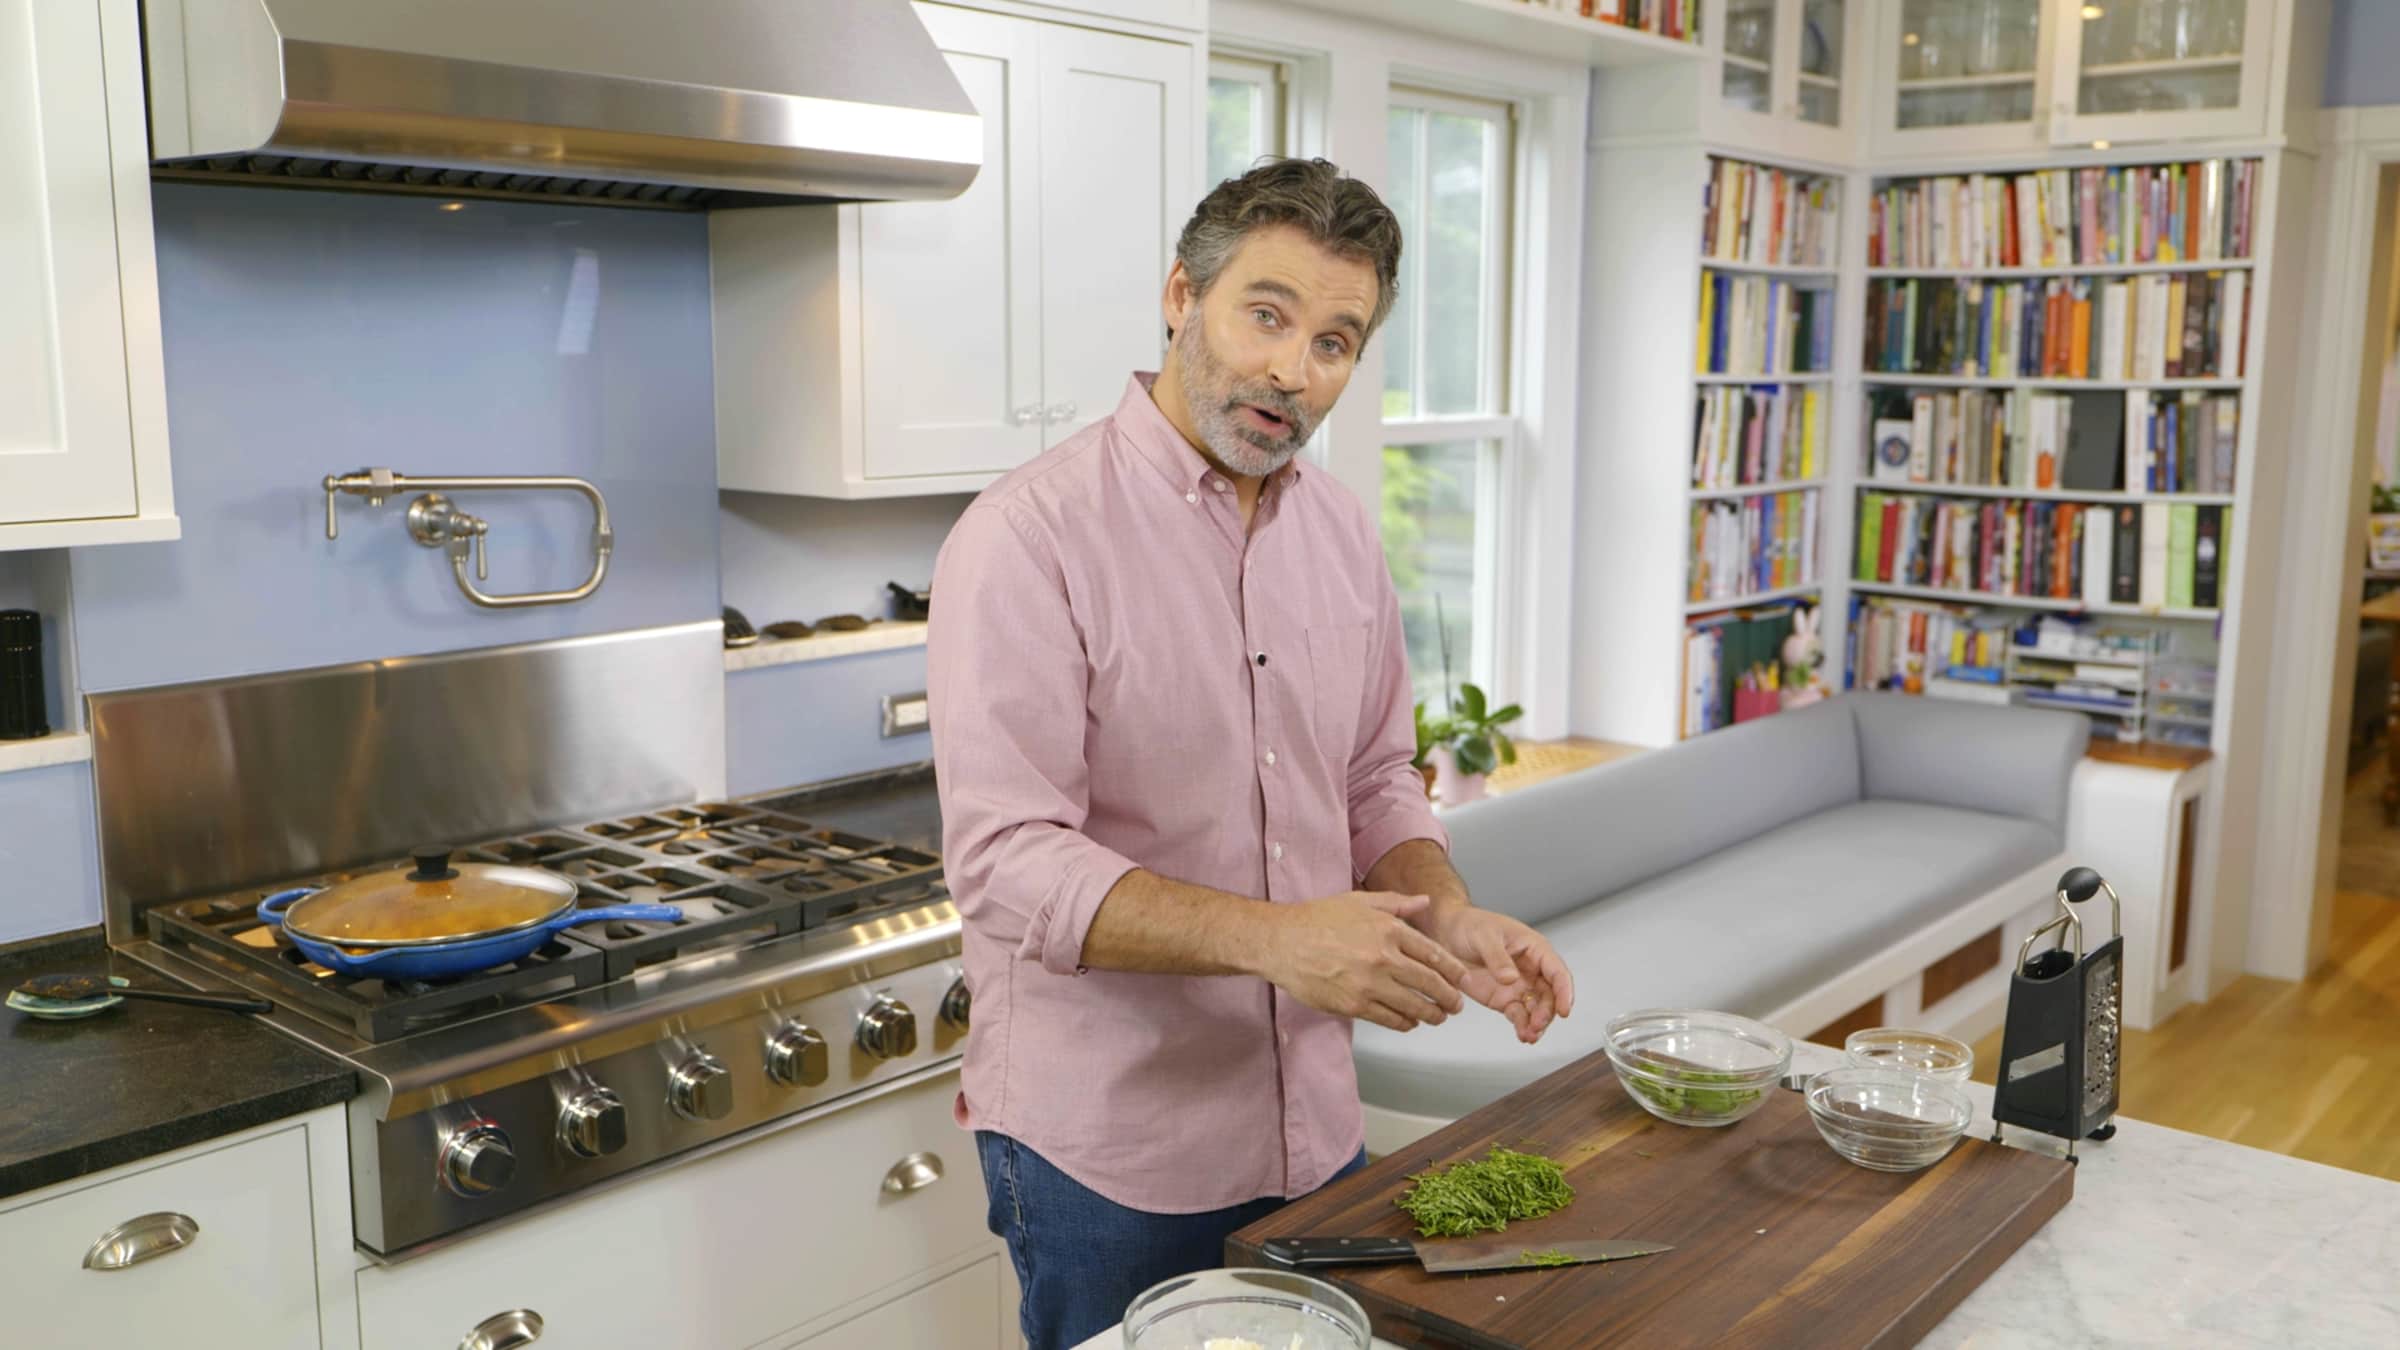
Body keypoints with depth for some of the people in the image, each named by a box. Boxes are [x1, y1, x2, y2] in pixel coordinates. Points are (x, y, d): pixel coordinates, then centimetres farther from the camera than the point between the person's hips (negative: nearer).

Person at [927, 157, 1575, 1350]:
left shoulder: (1343, 534, 5)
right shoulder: (1030, 535, -17)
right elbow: (1006, 861, -23)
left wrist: (1450, 917, -5)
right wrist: (1273, 936, -32)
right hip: (1108, 1159, -6)